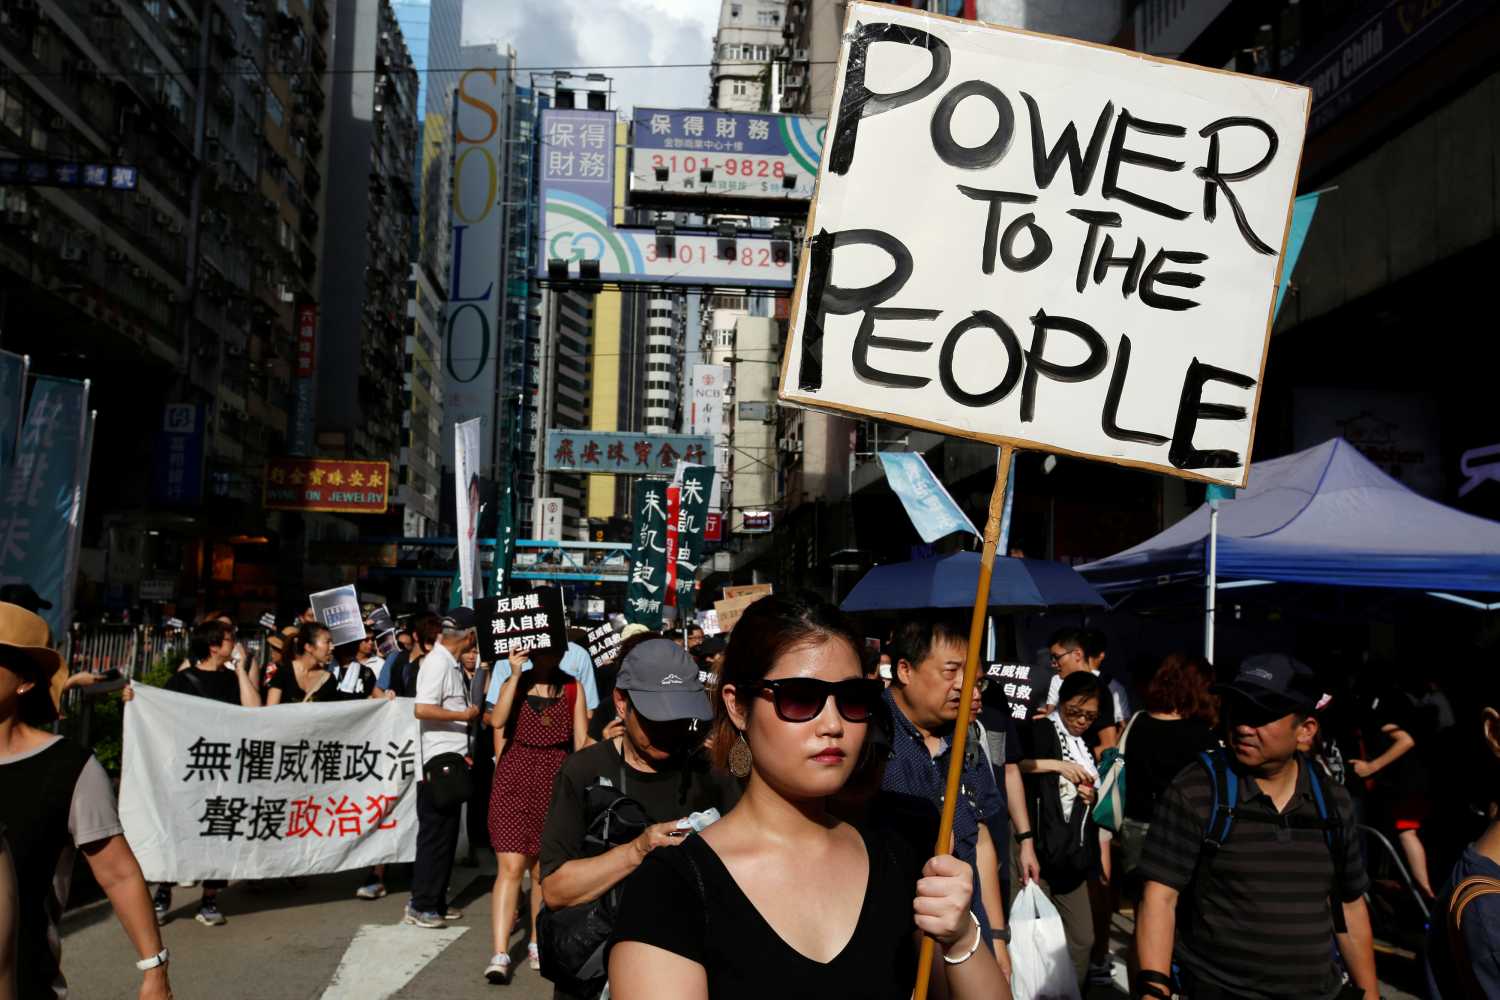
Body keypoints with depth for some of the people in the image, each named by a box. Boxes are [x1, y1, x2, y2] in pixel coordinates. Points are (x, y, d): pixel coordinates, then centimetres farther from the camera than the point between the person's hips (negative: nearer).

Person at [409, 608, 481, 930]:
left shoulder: (452, 663, 13)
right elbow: (422, 709, -25)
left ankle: (436, 903, 21)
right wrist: (465, 715, -16)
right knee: (435, 835, -3)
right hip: (438, 762, -9)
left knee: (446, 834, 14)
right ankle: (420, 905, 6)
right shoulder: (438, 663, -15)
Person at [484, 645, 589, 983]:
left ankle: (538, 943, 25)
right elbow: (497, 721, -15)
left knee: (543, 870, 10)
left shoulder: (572, 688, 4)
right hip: (514, 781, -1)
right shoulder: (515, 682, 3)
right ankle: (500, 954, -8)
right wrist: (515, 675, -18)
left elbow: (582, 741, 4)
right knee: (510, 867, -9)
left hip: (555, 783, 1)